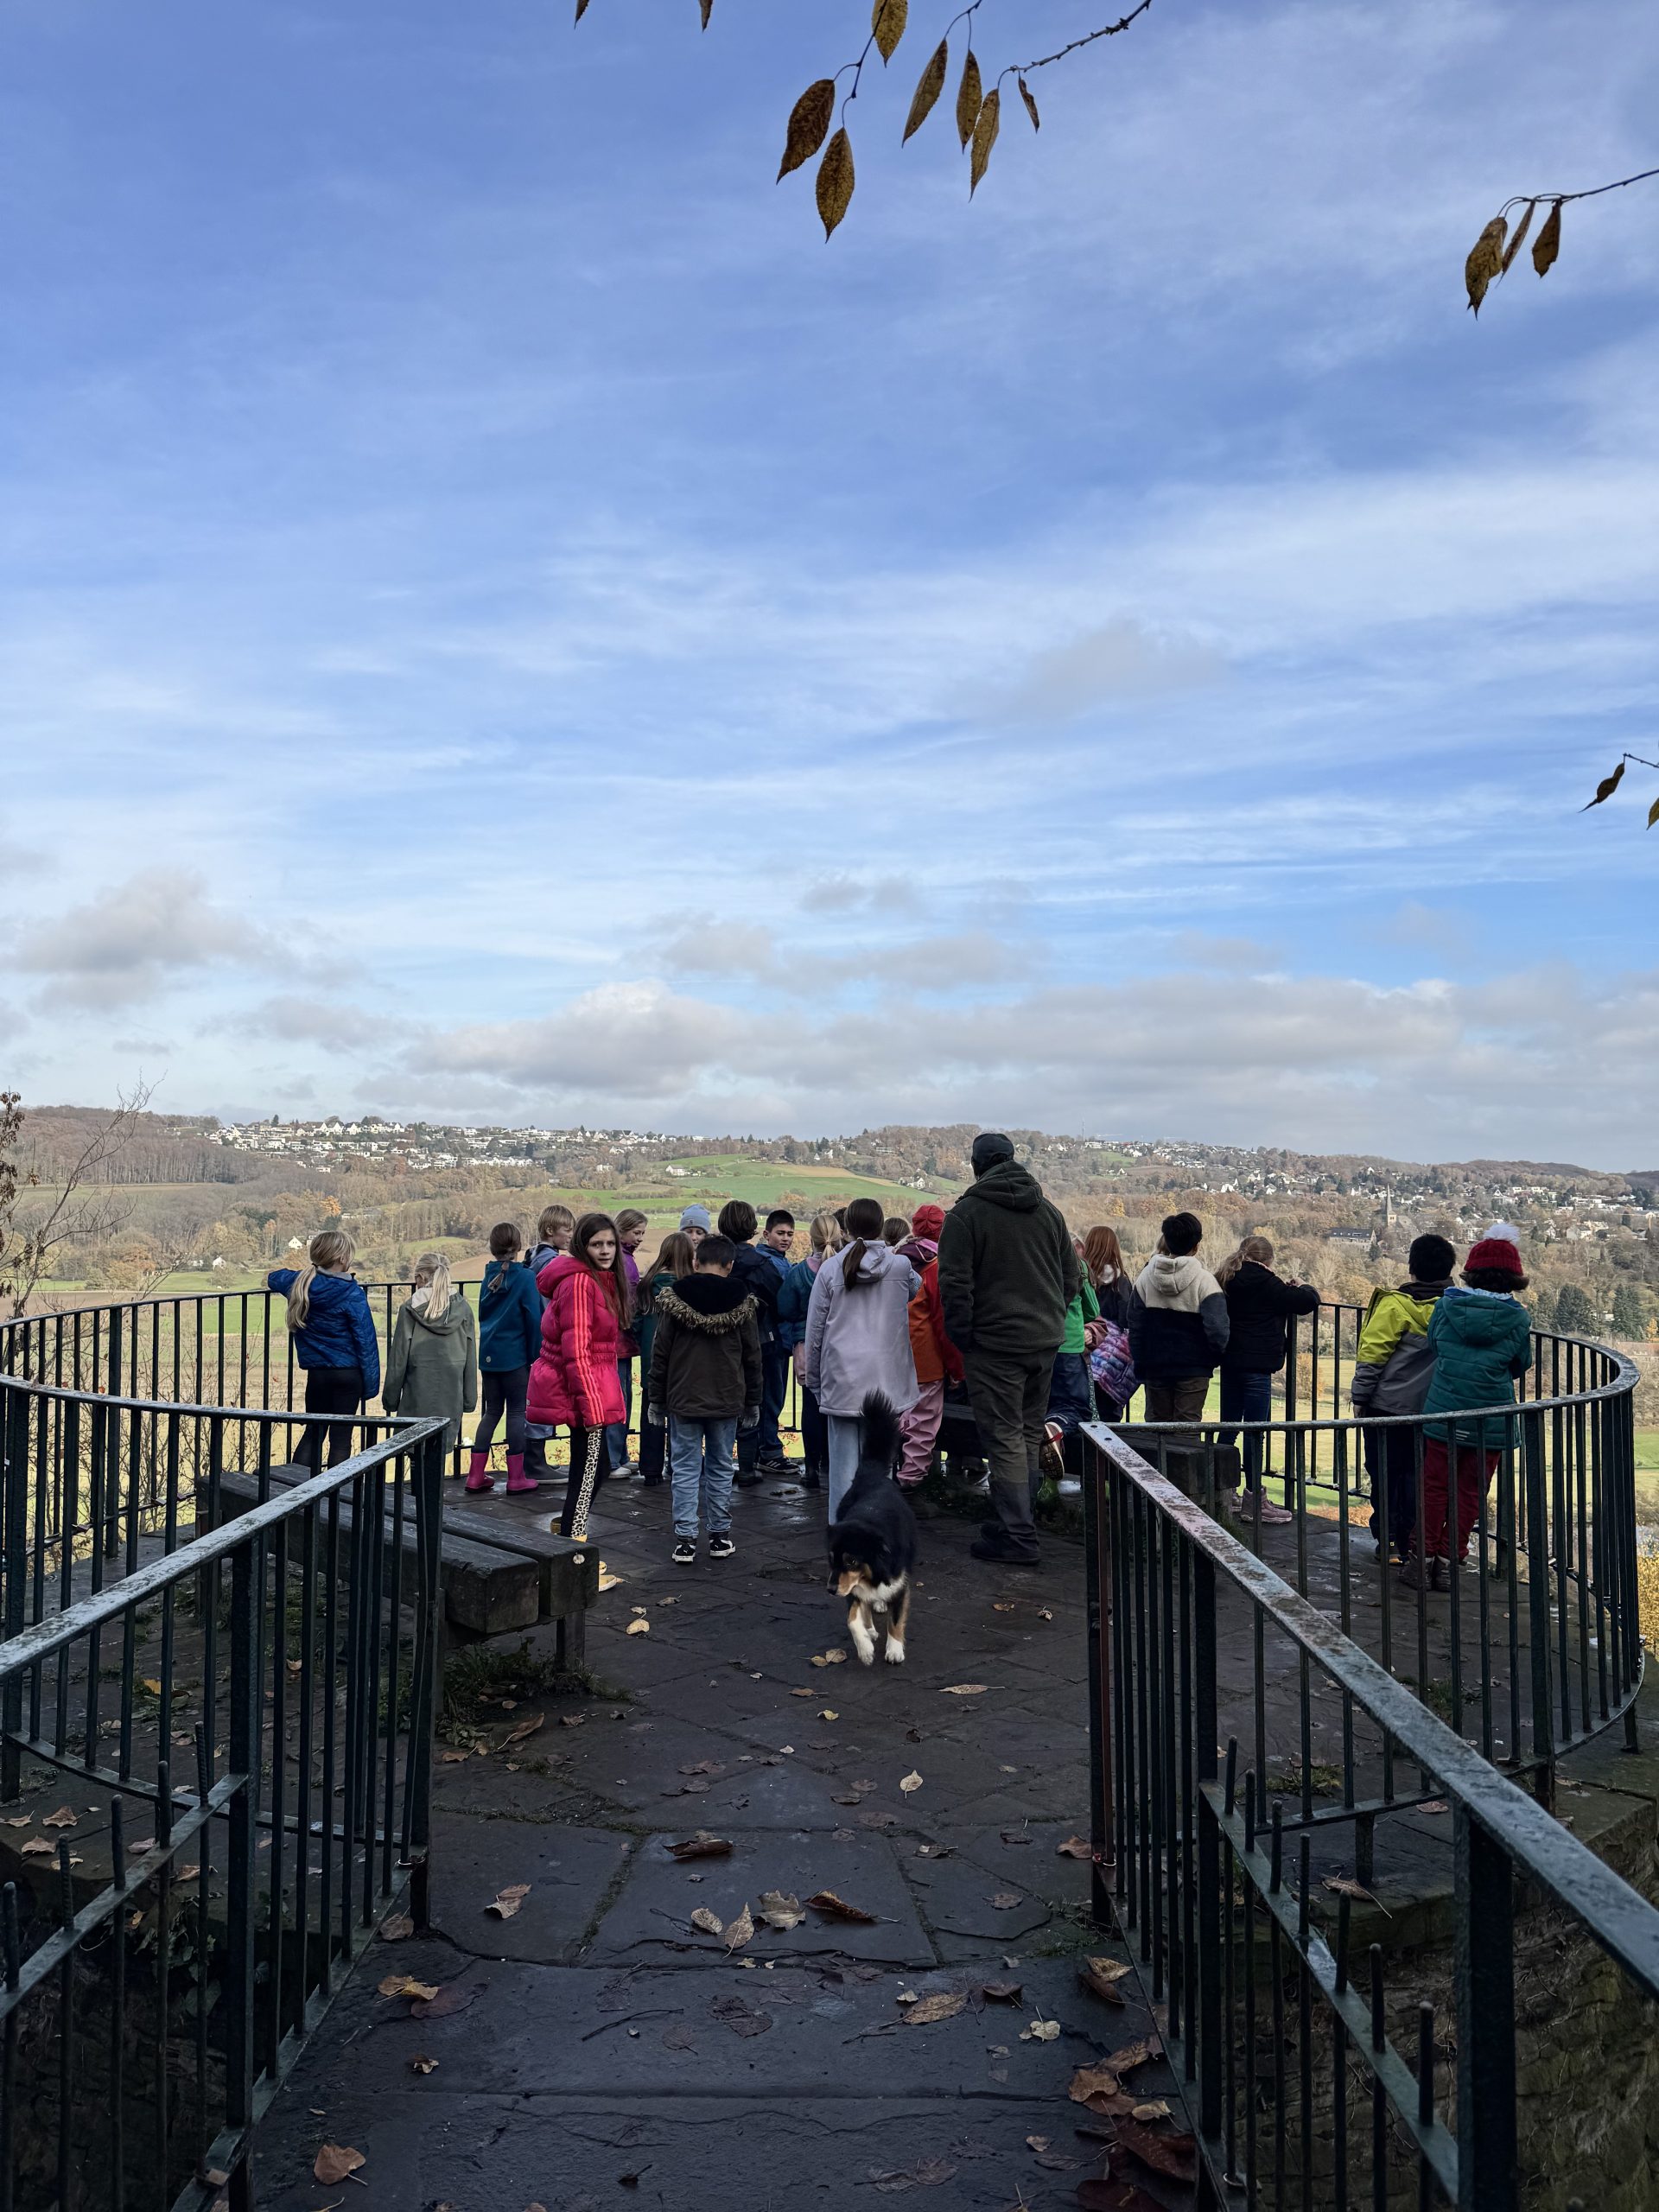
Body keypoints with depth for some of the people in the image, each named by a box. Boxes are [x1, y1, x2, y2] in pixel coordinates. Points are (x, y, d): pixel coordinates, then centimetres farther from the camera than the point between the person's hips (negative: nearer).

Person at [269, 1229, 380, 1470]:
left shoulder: (300, 1283, 0)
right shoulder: (352, 1293, -15)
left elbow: (274, 1277, 26)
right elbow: (365, 1340, -13)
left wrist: (310, 1271, 29)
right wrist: (371, 1384, -7)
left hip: (316, 1373, 4)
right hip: (348, 1373, -4)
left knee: (313, 1432, 17)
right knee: (341, 1437, 4)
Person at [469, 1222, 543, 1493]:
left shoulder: (489, 1277, 7)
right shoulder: (525, 1277, -11)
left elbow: (483, 1314, 15)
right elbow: (534, 1318, -13)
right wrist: (535, 1355, -6)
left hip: (488, 1355, 6)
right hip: (514, 1355, -6)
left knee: (492, 1411, 14)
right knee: (517, 1412, 2)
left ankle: (476, 1476, 14)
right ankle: (517, 1478, 5)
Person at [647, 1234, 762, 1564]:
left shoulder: (675, 1299, -5)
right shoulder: (742, 1302, -2)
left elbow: (660, 1354, -2)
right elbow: (752, 1357, 4)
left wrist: (655, 1400, 6)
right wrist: (752, 1402, 13)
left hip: (683, 1400, -1)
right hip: (727, 1401, 1)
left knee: (686, 1469, 4)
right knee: (720, 1468, 11)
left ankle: (685, 1540, 3)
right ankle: (720, 1537, 16)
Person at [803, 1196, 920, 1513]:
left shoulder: (830, 1269, -1)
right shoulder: (901, 1266, -1)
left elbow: (815, 1331, 3)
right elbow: (917, 1289, 25)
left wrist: (813, 1379, 13)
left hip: (842, 1380, 0)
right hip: (885, 1380, 1)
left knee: (844, 1462, 3)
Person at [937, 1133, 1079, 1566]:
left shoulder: (966, 1213, -8)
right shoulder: (1049, 1211, 11)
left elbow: (955, 1284, -12)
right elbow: (1071, 1278, 15)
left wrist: (961, 1336, -3)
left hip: (994, 1344, -6)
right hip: (1045, 1342, 6)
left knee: (1004, 1439, -2)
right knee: (1030, 1436, 15)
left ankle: (1018, 1538, -1)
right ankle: (1016, 1522, 24)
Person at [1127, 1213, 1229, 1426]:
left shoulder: (1145, 1276, 1)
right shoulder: (1204, 1280, -11)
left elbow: (1134, 1327, 4)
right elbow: (1218, 1329, -16)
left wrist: (1140, 1365, 11)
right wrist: (1214, 1359, 3)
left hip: (1155, 1368, 3)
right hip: (1193, 1369, -3)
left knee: (1156, 1423, 12)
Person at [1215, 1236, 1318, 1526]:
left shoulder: (1226, 1281, 9)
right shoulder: (1263, 1282, -14)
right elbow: (1307, 1302, -13)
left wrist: (1284, 1288, 16)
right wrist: (1305, 1287, 9)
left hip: (1230, 1363, 8)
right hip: (1256, 1366, -8)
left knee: (1229, 1429, 13)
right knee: (1255, 1433, -2)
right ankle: (1254, 1499, 3)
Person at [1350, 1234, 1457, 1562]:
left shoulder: (1395, 1304, -13)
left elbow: (1372, 1355, -12)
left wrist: (1360, 1397, -4)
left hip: (1389, 1403, -4)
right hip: (1432, 1408, 4)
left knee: (1385, 1472, 5)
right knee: (1418, 1473, 13)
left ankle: (1389, 1541, 6)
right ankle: (1412, 1539, 16)